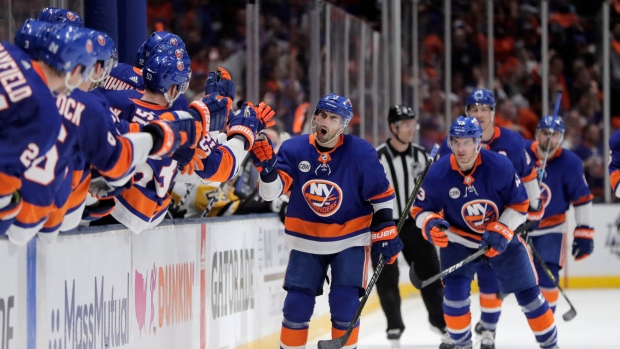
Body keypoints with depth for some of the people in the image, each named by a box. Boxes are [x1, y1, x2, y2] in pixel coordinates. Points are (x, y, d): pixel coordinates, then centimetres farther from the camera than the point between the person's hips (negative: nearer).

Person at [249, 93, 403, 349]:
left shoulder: (361, 153, -13)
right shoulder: (294, 149, -10)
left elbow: (382, 195, -4)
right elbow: (271, 192, -14)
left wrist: (385, 231, -7)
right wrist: (267, 168, -33)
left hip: (349, 239, -2)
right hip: (306, 241, 2)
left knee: (345, 304, -10)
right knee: (296, 305, 0)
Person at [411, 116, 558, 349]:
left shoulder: (499, 166, -23)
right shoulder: (438, 173, -21)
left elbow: (519, 204, -11)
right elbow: (420, 209, -8)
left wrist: (501, 231, -23)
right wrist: (430, 224, -30)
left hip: (503, 238, 0)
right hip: (459, 240, 0)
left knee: (528, 292, 4)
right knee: (454, 291, -18)